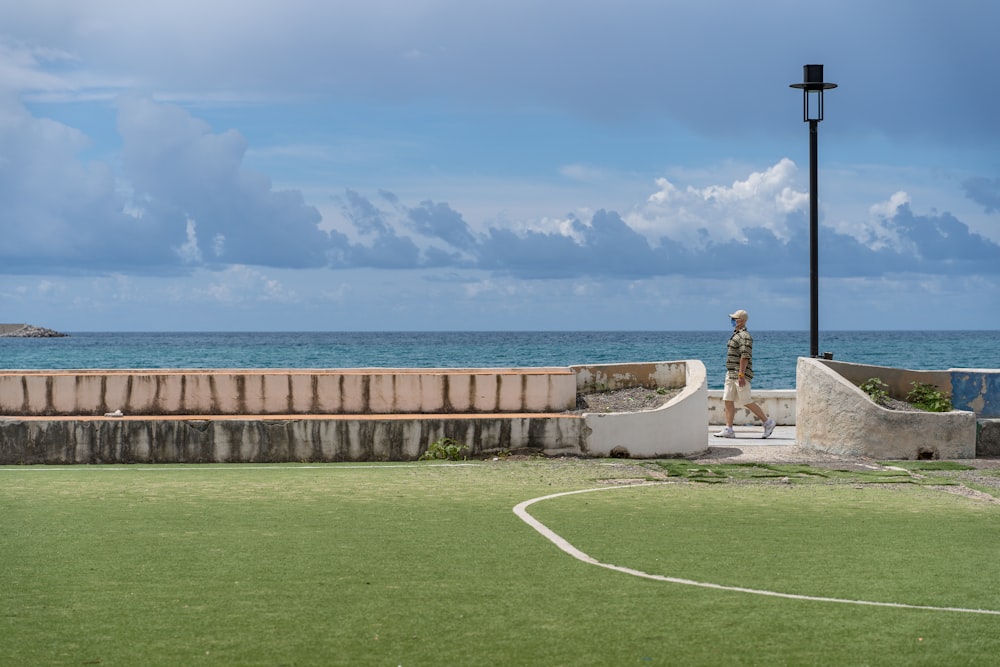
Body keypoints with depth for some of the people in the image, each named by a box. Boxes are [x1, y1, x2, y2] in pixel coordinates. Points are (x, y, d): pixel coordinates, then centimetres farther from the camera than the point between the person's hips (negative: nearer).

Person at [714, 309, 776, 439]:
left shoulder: (744, 336, -14)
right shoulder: (736, 335, 18)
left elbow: (745, 357, -21)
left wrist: (741, 375, -26)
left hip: (740, 374, -10)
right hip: (731, 373, 10)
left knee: (746, 402, -6)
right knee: (728, 401, 3)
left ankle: (767, 422, 6)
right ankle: (728, 430, 1)